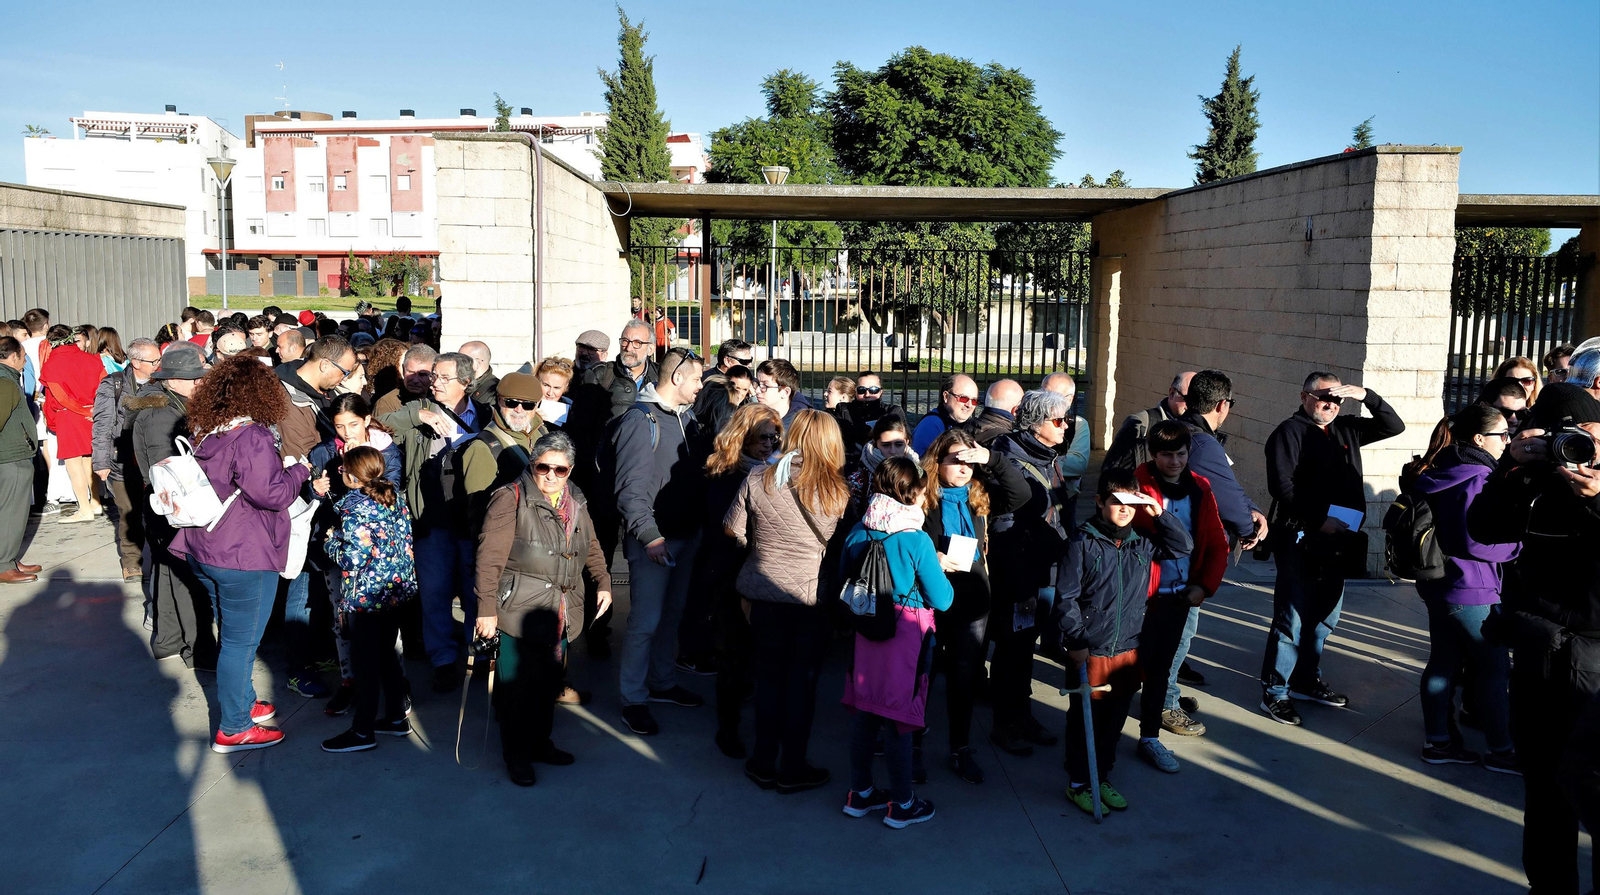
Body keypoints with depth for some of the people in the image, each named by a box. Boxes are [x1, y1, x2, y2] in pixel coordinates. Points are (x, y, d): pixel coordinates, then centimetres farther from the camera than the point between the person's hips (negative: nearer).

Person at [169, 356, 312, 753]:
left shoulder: (205, 434, 7)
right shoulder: (252, 437, -20)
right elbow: (272, 494, -23)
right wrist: (299, 470, -6)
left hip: (204, 552, 9)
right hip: (245, 557, -9)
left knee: (233, 635, 23)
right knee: (240, 641, 2)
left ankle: (243, 703, 39)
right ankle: (232, 729, 12)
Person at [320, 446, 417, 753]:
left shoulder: (354, 509, -19)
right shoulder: (393, 494, 2)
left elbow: (352, 559, -23)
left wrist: (330, 540, -4)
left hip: (366, 597, -8)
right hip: (396, 589, 8)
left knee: (365, 662, 3)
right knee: (386, 654, 18)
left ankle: (363, 732, 13)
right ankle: (396, 718, 27)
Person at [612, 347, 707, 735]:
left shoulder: (687, 418, 10)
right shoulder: (640, 420, -14)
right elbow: (630, 487, -19)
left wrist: (699, 526, 6)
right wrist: (649, 535, -24)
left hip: (686, 534, 8)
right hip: (653, 539, -8)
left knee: (672, 613, 18)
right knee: (646, 620, -3)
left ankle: (662, 682, 33)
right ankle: (633, 700, 9)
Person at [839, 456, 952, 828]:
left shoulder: (858, 532, -1)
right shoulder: (917, 540, -16)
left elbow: (844, 581, 12)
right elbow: (941, 600, -11)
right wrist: (941, 572, 8)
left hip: (865, 634, 5)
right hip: (905, 634, -5)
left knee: (863, 712, 14)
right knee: (897, 718, 4)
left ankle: (860, 792, 27)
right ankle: (902, 804, 17)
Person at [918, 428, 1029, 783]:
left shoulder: (980, 497, 5)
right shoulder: (921, 497, -7)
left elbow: (1021, 494, -5)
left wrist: (992, 459, -11)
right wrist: (932, 559, -19)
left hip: (972, 600, 4)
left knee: (965, 677, 12)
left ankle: (961, 750, 26)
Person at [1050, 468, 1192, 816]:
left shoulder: (1141, 544, 5)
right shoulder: (1082, 543, -9)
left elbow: (1182, 547, 14)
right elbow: (1066, 597, -9)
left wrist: (1159, 514, 1)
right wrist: (1075, 640, -12)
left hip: (1128, 650, 5)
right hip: (1088, 652, -5)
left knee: (1114, 719, 15)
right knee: (1083, 720, 6)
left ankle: (1103, 777, 32)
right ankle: (1078, 783, 22)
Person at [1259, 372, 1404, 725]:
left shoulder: (1347, 430, 14)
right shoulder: (1290, 432, -6)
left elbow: (1394, 426, 19)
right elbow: (1281, 486, -15)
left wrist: (1367, 396, 3)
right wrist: (1319, 520, -20)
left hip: (1337, 540, 7)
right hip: (1301, 540, -7)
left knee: (1324, 616, 15)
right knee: (1292, 619, -4)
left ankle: (1306, 681, 30)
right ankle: (1274, 692, 4)